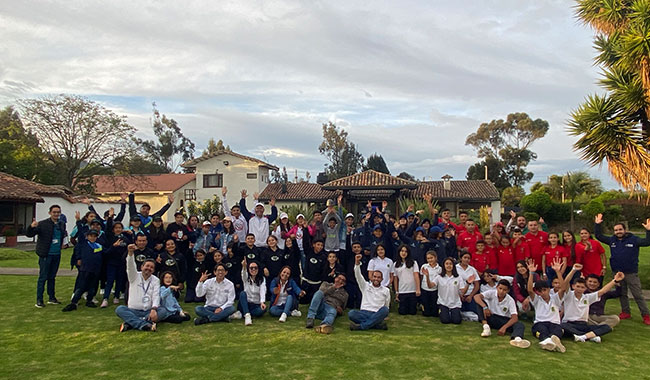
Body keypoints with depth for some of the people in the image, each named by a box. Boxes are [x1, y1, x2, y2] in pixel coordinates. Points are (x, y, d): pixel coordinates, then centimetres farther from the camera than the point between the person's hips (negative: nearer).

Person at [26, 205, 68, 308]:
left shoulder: (62, 224, 7)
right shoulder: (43, 224, -9)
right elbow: (29, 234, -13)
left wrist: (65, 234, 2)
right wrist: (32, 227, -31)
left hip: (57, 255, 5)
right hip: (46, 255, -5)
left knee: (52, 277, 14)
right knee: (43, 277, -2)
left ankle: (51, 298, 23)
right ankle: (39, 300, 6)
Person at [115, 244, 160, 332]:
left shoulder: (156, 280, 6)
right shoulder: (134, 276, 6)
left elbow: (156, 296, -8)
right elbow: (130, 266, -15)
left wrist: (154, 309, -28)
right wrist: (130, 252, -35)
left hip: (149, 312, 0)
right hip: (133, 311, 0)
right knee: (119, 309, -28)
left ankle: (131, 323, -35)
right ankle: (144, 324, -43)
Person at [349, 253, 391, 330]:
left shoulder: (386, 290, 14)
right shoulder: (365, 286, 12)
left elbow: (387, 306, 15)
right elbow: (358, 276, -2)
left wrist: (382, 316, 1)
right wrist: (357, 263, -16)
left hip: (377, 315, 0)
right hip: (364, 313, 0)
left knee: (385, 310, -33)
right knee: (351, 313, -30)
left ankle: (361, 326, -33)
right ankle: (377, 324, -29)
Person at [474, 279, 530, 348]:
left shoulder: (510, 300, -9)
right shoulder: (492, 293, -9)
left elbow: (515, 318, -19)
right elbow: (476, 297, -23)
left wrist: (504, 327, -35)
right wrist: (485, 307, -41)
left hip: (505, 320, 0)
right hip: (491, 319, 0)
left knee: (520, 325, -31)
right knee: (480, 302, -23)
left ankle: (517, 339, -66)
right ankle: (486, 327, -30)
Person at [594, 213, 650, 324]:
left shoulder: (633, 239, -5)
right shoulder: (612, 240, 5)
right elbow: (599, 236, 9)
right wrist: (598, 225, 2)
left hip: (631, 273, -4)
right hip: (617, 273, 4)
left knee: (638, 295, -1)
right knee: (622, 294, 14)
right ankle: (626, 312, 27)